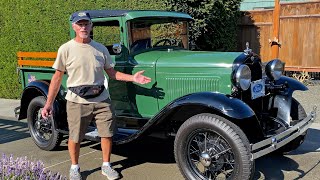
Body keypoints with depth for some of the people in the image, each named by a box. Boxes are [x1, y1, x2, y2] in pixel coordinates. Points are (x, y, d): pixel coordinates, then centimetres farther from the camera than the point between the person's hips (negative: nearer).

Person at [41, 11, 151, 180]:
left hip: (101, 100, 3)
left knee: (107, 133, 6)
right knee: (75, 137, 6)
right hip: (77, 101, -2)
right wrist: (49, 103, -3)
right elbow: (57, 77, -1)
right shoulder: (66, 49, -4)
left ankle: (106, 166, 27)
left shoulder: (101, 49, 5)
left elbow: (112, 73, 10)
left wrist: (133, 78, -3)